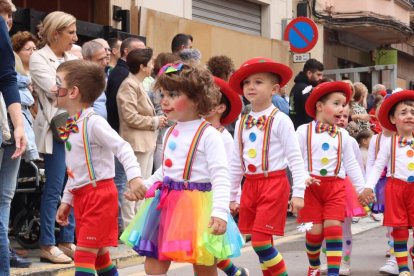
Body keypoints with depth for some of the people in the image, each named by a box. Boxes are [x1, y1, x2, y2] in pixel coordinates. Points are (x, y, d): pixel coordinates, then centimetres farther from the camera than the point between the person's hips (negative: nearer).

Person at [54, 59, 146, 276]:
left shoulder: (93, 122, -16)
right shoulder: (71, 126, 12)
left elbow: (122, 148, -22)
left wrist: (134, 176, -36)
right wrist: (67, 200, 20)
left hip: (99, 194, -9)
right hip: (82, 197, 9)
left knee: (83, 255, -10)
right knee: (98, 254, 15)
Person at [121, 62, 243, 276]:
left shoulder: (208, 135, -13)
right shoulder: (170, 133, 12)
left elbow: (220, 177, -19)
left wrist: (220, 212, -28)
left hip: (196, 205, -7)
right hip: (167, 203, 7)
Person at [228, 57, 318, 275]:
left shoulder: (280, 120, -8)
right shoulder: (241, 122, 8)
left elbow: (295, 157, -9)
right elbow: (236, 162, 14)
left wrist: (298, 192, -14)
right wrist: (233, 196, 16)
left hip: (274, 183, -6)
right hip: (250, 185, 6)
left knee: (261, 240, -11)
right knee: (258, 241, 10)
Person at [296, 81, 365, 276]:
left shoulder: (343, 135, 11)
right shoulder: (304, 131, 1)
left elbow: (350, 164, 13)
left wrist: (362, 188, 10)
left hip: (336, 186, 2)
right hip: (310, 186, -2)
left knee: (333, 228, -9)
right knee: (315, 231, -1)